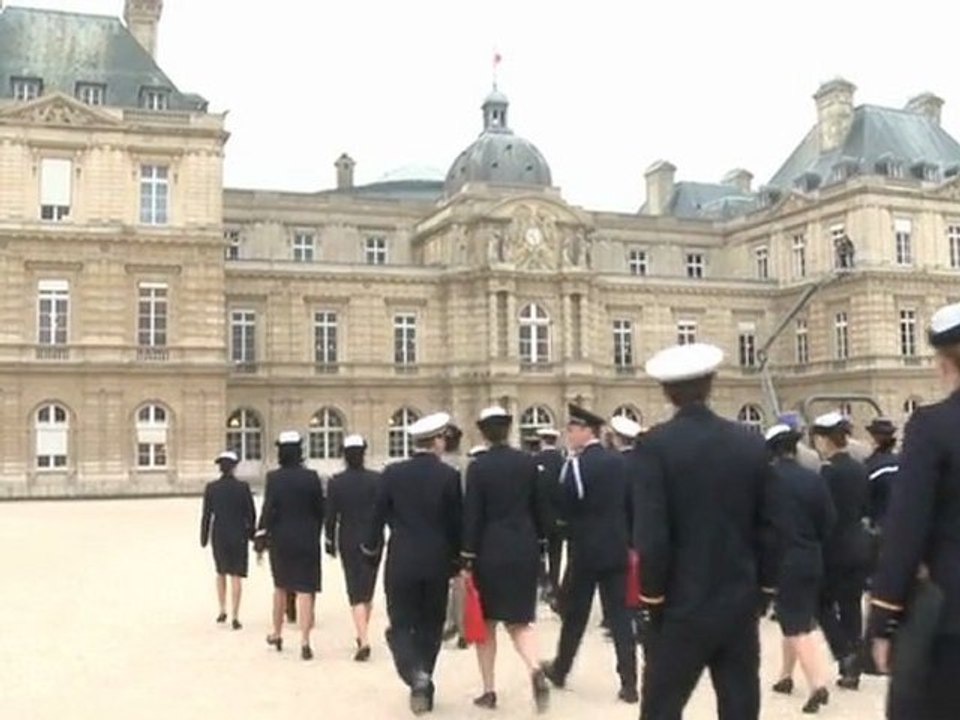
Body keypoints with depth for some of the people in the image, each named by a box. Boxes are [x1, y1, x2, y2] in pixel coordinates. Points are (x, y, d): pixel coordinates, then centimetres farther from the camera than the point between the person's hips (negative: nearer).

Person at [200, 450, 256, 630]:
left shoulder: (211, 488, -5)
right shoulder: (243, 487, -8)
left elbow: (206, 515, -2)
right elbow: (251, 513, -4)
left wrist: (204, 538, 7)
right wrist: (251, 533, 10)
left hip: (218, 535, 2)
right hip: (238, 535, -2)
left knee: (221, 573, 22)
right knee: (236, 576, 2)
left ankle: (222, 611, 22)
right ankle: (235, 617, 0)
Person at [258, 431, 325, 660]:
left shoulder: (274, 478, -8)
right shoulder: (311, 477, -5)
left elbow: (268, 510, -9)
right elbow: (320, 510, 1)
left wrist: (262, 535, 0)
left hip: (280, 540, 1)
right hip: (306, 540, -1)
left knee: (280, 586, 19)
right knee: (305, 589, 1)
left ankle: (277, 634, 32)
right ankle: (304, 641, -6)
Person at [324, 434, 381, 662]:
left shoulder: (335, 482, -6)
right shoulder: (377, 479, -6)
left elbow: (330, 516, -2)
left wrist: (330, 542, 8)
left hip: (348, 542, -1)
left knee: (355, 592, 2)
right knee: (368, 589, 17)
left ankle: (364, 641, -11)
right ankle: (363, 634, 29)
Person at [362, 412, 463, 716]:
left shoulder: (392, 473, -4)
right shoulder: (449, 475, -6)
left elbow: (378, 516, 1)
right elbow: (456, 522, -3)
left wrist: (371, 546, 19)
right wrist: (457, 559, 12)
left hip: (401, 564, 0)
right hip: (437, 563, 0)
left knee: (401, 626, 5)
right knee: (429, 628, 15)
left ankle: (416, 675, -19)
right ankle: (423, 686, 21)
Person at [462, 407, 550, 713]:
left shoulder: (478, 466, -11)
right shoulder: (528, 462, 1)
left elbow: (472, 515, -11)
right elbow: (538, 507, 7)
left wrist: (467, 559, -6)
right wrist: (538, 543, 18)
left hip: (489, 551, -3)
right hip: (523, 548, 3)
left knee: (485, 622, 11)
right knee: (519, 619, 11)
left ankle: (489, 691, 15)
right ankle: (535, 669, -16)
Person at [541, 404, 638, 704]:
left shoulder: (576, 464, -14)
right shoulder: (619, 461, 5)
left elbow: (564, 506, -13)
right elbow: (631, 505, 9)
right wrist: (631, 543, 17)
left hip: (585, 549, -5)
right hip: (616, 549, 5)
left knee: (574, 614, 10)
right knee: (619, 615, 5)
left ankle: (560, 670, 28)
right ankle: (629, 683, 2)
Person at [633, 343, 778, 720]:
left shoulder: (656, 445, -12)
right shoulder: (752, 443, 1)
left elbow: (651, 534, -15)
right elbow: (768, 528, 5)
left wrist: (652, 599, -4)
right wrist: (764, 589, 15)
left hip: (680, 606, -4)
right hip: (740, 603, 4)